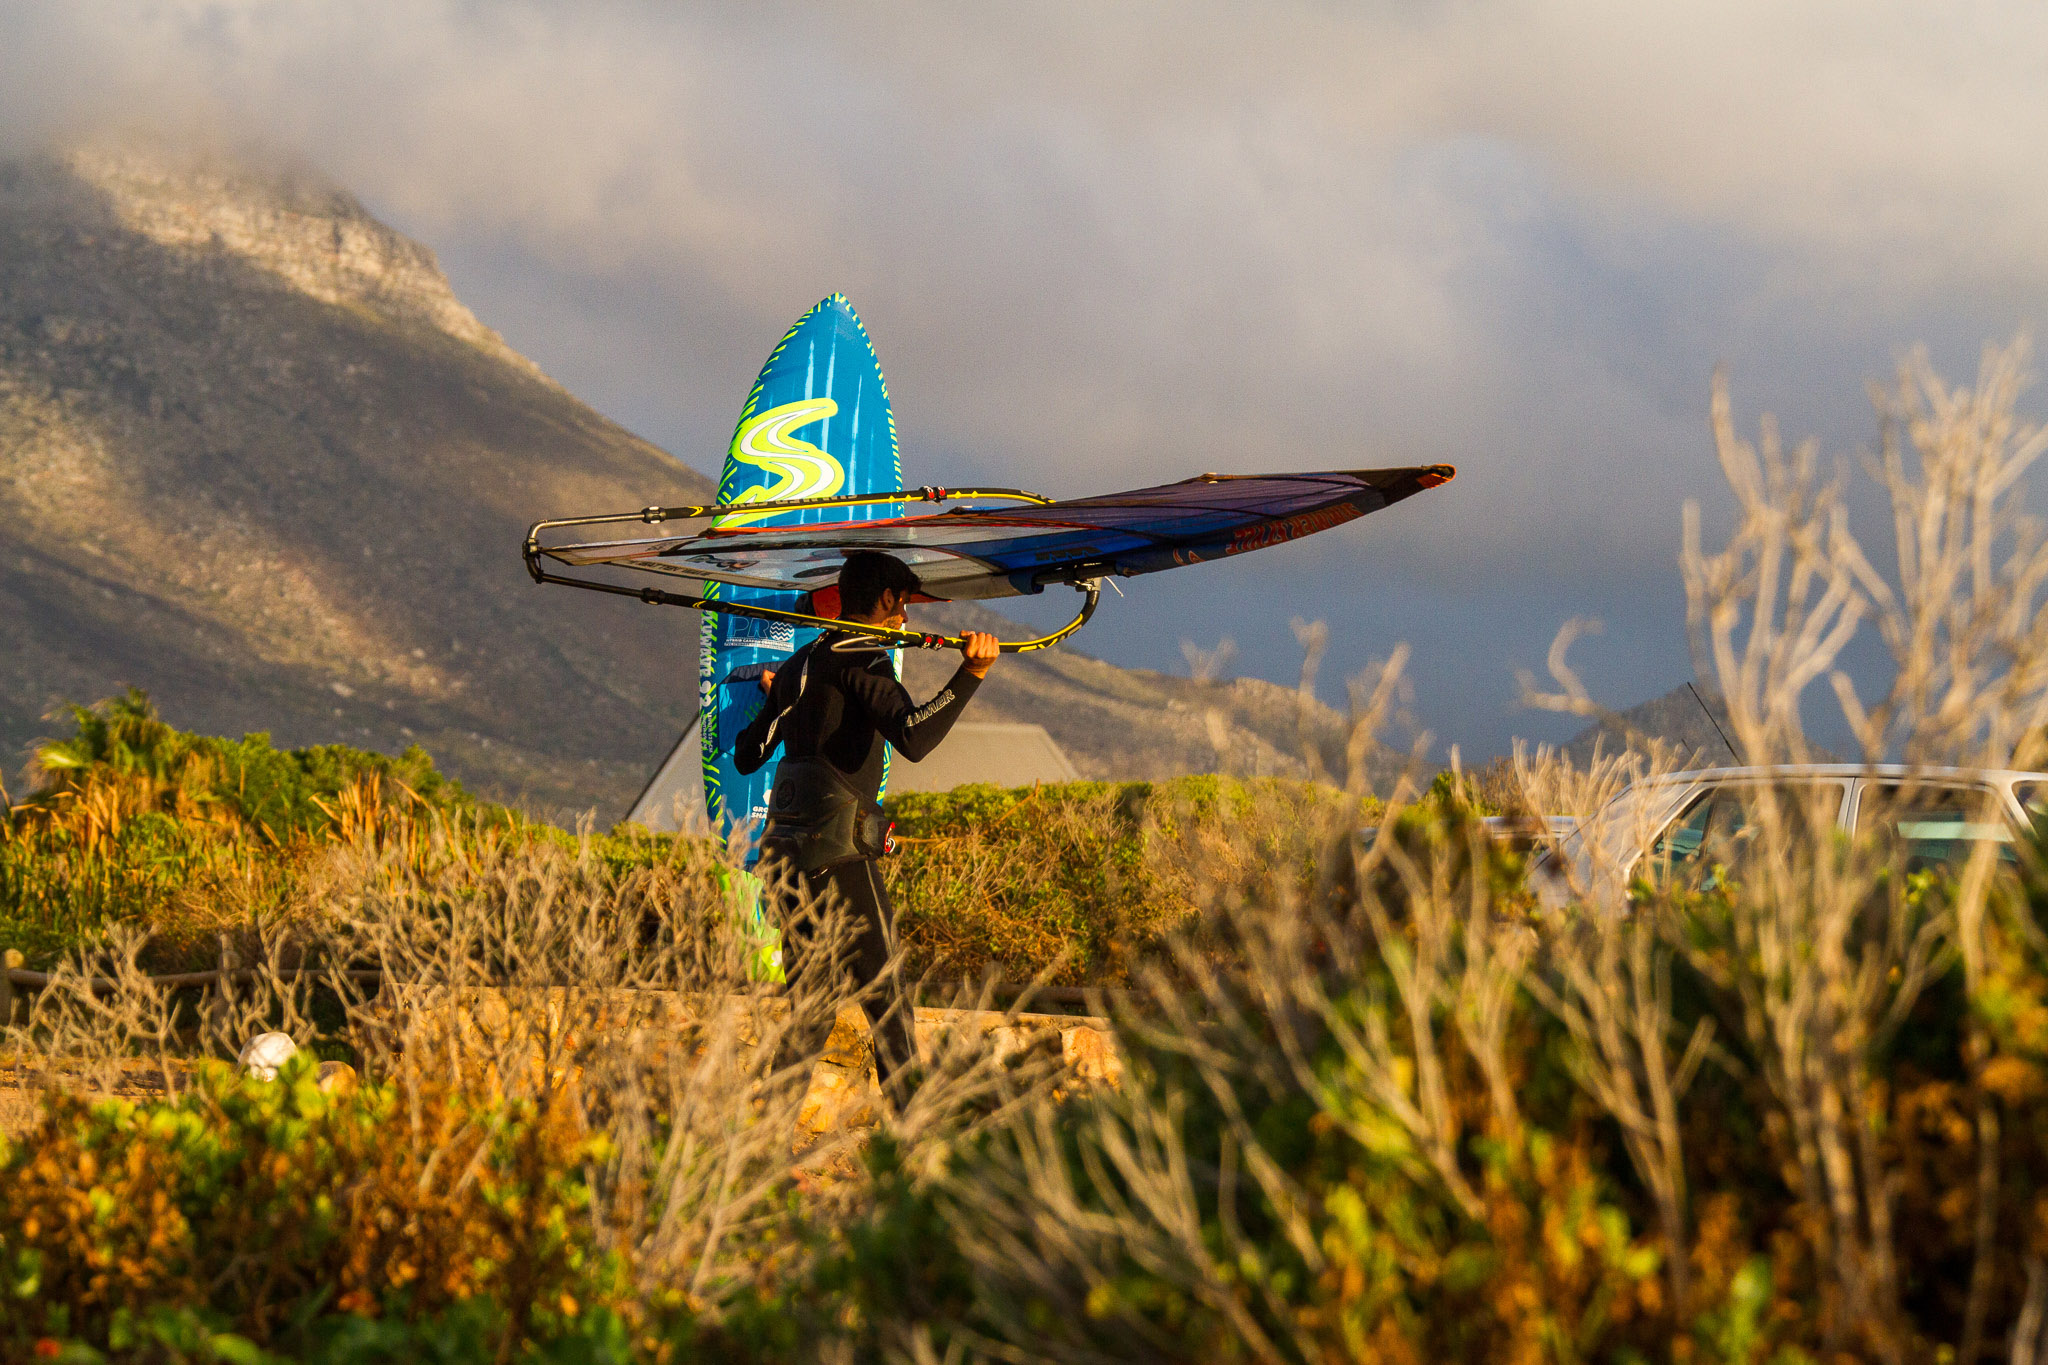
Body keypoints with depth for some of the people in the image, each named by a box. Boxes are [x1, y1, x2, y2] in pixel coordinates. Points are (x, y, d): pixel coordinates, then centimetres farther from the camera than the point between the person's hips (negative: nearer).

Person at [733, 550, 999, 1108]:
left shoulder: (800, 663, 18)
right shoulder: (859, 659, -8)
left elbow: (747, 756, 27)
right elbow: (913, 737, -26)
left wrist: (770, 697, 46)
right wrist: (970, 675, -33)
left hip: (785, 852, 8)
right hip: (838, 853, -8)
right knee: (886, 1000, -4)